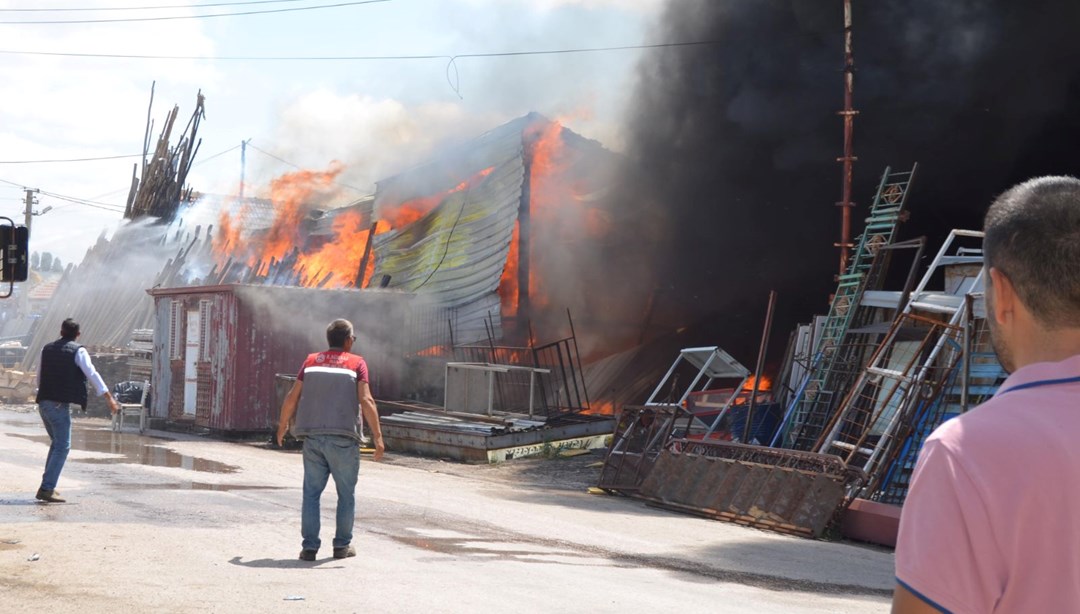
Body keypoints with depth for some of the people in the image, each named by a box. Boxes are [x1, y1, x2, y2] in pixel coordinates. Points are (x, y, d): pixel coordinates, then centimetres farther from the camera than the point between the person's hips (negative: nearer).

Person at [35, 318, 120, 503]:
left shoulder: (47, 349, 14)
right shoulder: (78, 351, -5)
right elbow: (92, 373, -13)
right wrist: (109, 397, -14)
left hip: (43, 402, 7)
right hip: (60, 404, -7)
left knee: (56, 443, 21)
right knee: (62, 446, -3)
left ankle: (48, 484, 20)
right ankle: (47, 489, -10)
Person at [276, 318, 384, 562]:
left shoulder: (311, 361, 10)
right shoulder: (357, 363, 1)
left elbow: (292, 397, 7)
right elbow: (366, 400, -10)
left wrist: (283, 425, 22)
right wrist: (377, 436, -10)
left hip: (312, 436, 3)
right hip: (343, 438, -3)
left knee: (311, 493, 7)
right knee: (346, 494, 11)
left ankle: (309, 546, 5)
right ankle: (342, 545, 15)